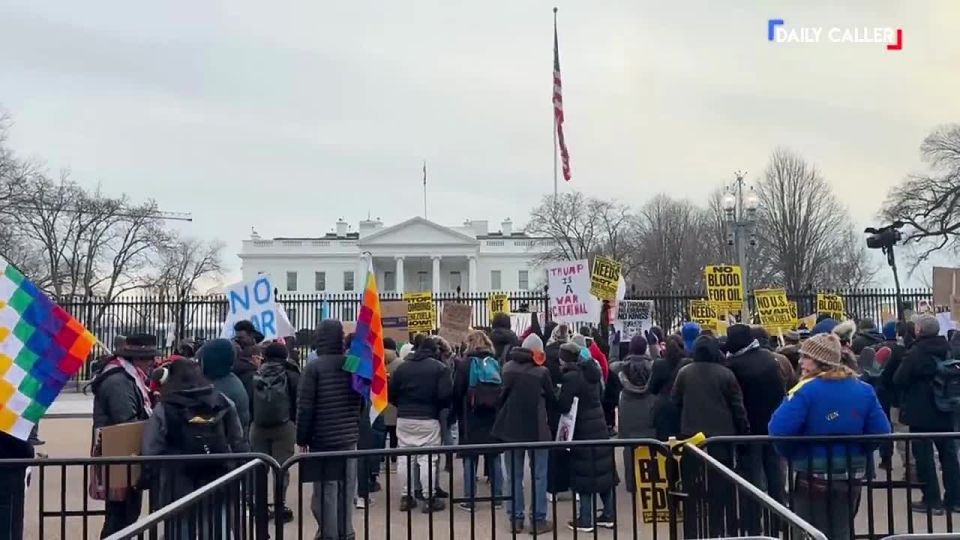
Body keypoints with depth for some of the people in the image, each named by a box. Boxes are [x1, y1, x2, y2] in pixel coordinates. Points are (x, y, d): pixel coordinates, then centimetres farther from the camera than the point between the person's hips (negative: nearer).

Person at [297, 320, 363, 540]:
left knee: (326, 489, 2)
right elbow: (361, 401, 12)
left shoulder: (314, 367, -11)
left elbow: (305, 406, -11)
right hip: (350, 436, 4)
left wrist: (302, 438, -3)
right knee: (347, 488, 11)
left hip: (323, 438, -4)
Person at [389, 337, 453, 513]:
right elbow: (446, 395, -14)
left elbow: (391, 394, 7)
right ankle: (429, 499, 3)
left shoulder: (402, 367, 7)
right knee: (428, 459, 0)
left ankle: (406, 497, 17)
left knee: (405, 458, 11)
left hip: (404, 419, 4)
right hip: (428, 419, -4)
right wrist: (441, 407, 6)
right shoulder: (440, 368, -5)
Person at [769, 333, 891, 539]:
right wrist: (856, 452, 13)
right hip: (851, 478, 5)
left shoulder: (806, 390, -16)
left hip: (813, 478, -5)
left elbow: (778, 430, -24)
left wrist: (791, 455, -5)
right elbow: (881, 432, -1)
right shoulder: (864, 389, 0)